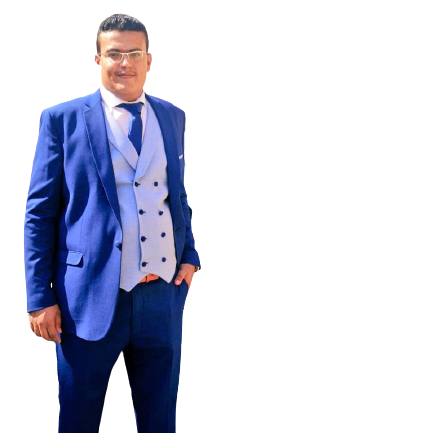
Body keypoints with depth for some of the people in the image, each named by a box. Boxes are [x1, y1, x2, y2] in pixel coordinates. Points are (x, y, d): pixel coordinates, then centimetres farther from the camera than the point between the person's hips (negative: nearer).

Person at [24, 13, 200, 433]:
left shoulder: (172, 117, 11)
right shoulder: (62, 119, -2)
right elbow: (39, 212, -2)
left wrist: (189, 255, 6)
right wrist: (40, 298, -6)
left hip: (164, 295, 4)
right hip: (91, 298, -3)